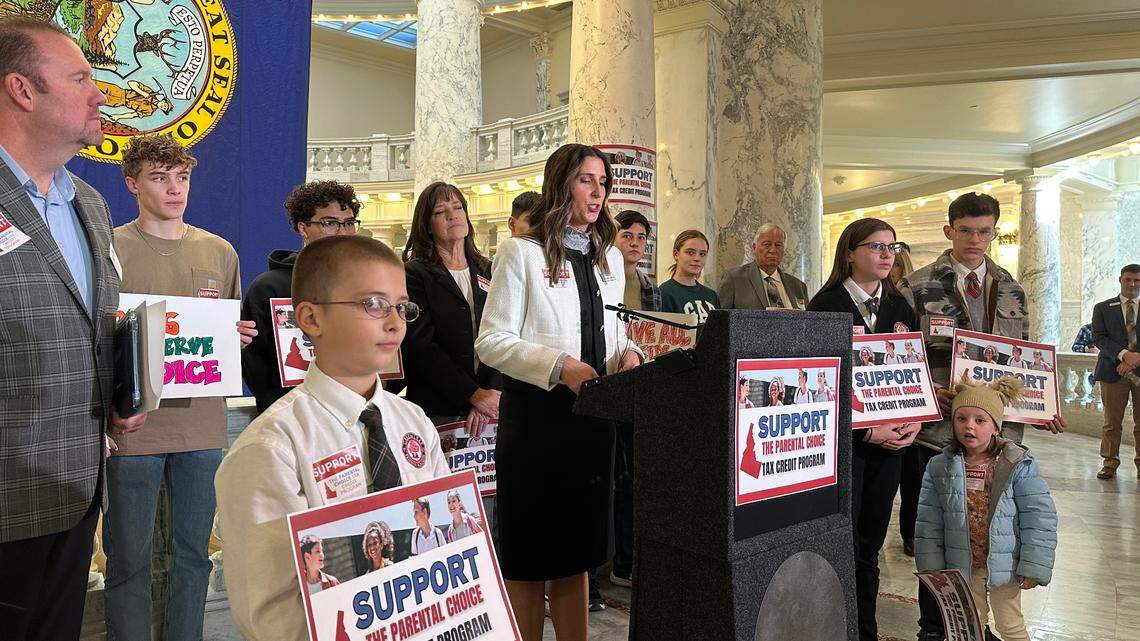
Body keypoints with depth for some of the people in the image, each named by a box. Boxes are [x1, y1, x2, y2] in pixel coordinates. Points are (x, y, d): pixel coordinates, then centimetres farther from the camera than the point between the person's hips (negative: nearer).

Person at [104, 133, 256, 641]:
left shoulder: (220, 252, 11)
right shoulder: (110, 249, 0)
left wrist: (238, 336, -4)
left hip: (203, 425, 3)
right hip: (132, 425, -3)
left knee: (194, 552, 13)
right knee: (129, 558, 6)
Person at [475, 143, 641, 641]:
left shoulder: (610, 258, 15)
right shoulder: (522, 253, -3)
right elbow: (492, 340, -8)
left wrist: (628, 353, -1)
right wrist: (559, 366, -20)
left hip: (594, 415, 5)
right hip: (537, 413, -5)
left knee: (577, 551, 14)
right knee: (528, 555, 4)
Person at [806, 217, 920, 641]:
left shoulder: (899, 307, 11)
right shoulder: (827, 305, -8)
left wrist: (914, 418, -3)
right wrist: (866, 431, -14)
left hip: (890, 439, 6)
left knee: (870, 543, 12)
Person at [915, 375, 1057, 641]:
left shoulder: (1019, 465, -14)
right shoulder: (940, 467, -7)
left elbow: (1039, 518, -12)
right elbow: (928, 523, -2)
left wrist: (1033, 567, -12)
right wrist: (932, 568, -2)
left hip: (1004, 566, -2)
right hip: (962, 567, 2)